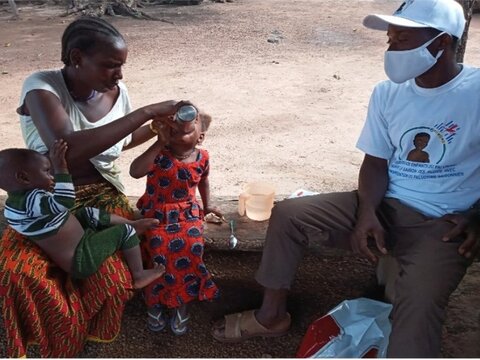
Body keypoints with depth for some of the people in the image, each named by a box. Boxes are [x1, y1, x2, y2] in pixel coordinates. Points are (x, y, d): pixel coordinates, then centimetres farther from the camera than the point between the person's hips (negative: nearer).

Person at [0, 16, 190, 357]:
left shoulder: (117, 92, -5)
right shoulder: (41, 86, -20)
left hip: (102, 197, 2)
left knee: (110, 274, -24)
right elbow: (68, 148, -40)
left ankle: (91, 329, 13)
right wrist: (146, 111, -37)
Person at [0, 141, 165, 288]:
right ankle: (139, 276, 8)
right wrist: (60, 167, -37)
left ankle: (131, 223, 28)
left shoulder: (16, 200, 4)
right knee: (125, 232, -3)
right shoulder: (31, 200, -28)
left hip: (72, 254, 11)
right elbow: (65, 202, -43)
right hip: (81, 260, -11)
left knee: (87, 214, 23)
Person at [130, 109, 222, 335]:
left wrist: (207, 205, 30)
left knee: (189, 249, -23)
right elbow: (135, 172, -33)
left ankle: (181, 304, -1)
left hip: (187, 214, 2)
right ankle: (154, 303, 0)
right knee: (159, 251, -25)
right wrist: (160, 143, -33)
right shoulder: (160, 153, -15)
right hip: (156, 214, -2)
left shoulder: (202, 158, -2)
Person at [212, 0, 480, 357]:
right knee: (288, 214, -7)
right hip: (386, 205, 5)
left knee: (419, 301, -33)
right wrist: (367, 213, -14)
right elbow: (376, 163, 4)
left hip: (444, 222, -4)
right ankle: (272, 315, 9)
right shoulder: (388, 93, 1)